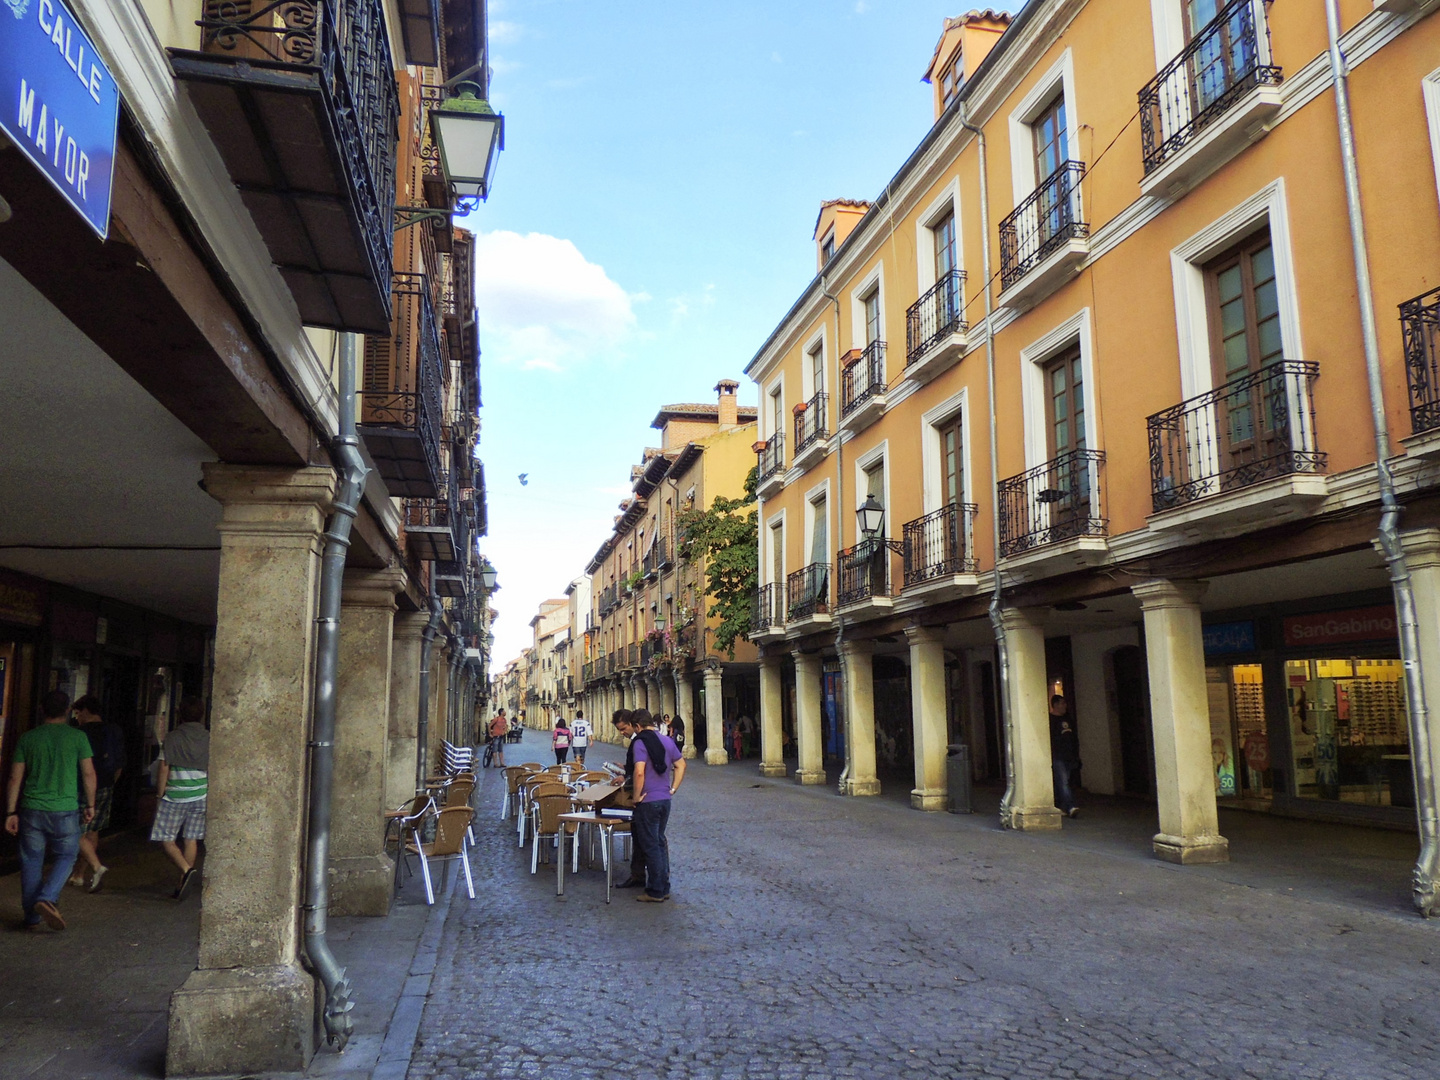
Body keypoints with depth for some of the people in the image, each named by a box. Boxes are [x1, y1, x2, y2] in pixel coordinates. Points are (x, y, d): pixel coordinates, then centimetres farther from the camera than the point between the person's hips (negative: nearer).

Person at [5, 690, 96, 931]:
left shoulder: (27, 738, 3)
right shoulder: (77, 737, -4)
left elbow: (15, 778, 3)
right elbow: (88, 774, -4)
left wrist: (11, 813, 9)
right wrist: (90, 805, 7)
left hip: (32, 809, 2)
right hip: (65, 811, -2)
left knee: (31, 861, 12)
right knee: (65, 857, 12)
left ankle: (32, 917, 17)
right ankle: (46, 899, -10)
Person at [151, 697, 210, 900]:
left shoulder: (172, 737, -6)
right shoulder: (208, 738, 2)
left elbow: (164, 770, -6)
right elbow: (212, 771, 5)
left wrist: (160, 795, 3)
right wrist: (209, 794, 16)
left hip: (174, 797, -3)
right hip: (200, 797, 3)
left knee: (166, 839, 5)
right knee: (191, 840, 9)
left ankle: (186, 869, -16)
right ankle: (183, 884, 12)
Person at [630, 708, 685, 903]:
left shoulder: (641, 742, -15)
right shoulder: (667, 741, 7)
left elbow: (639, 772, -25)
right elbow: (681, 765, 14)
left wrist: (637, 796, -14)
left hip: (648, 801, -7)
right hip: (665, 800, 7)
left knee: (651, 846, 2)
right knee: (660, 842, 17)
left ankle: (655, 892, 9)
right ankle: (664, 888, 23)